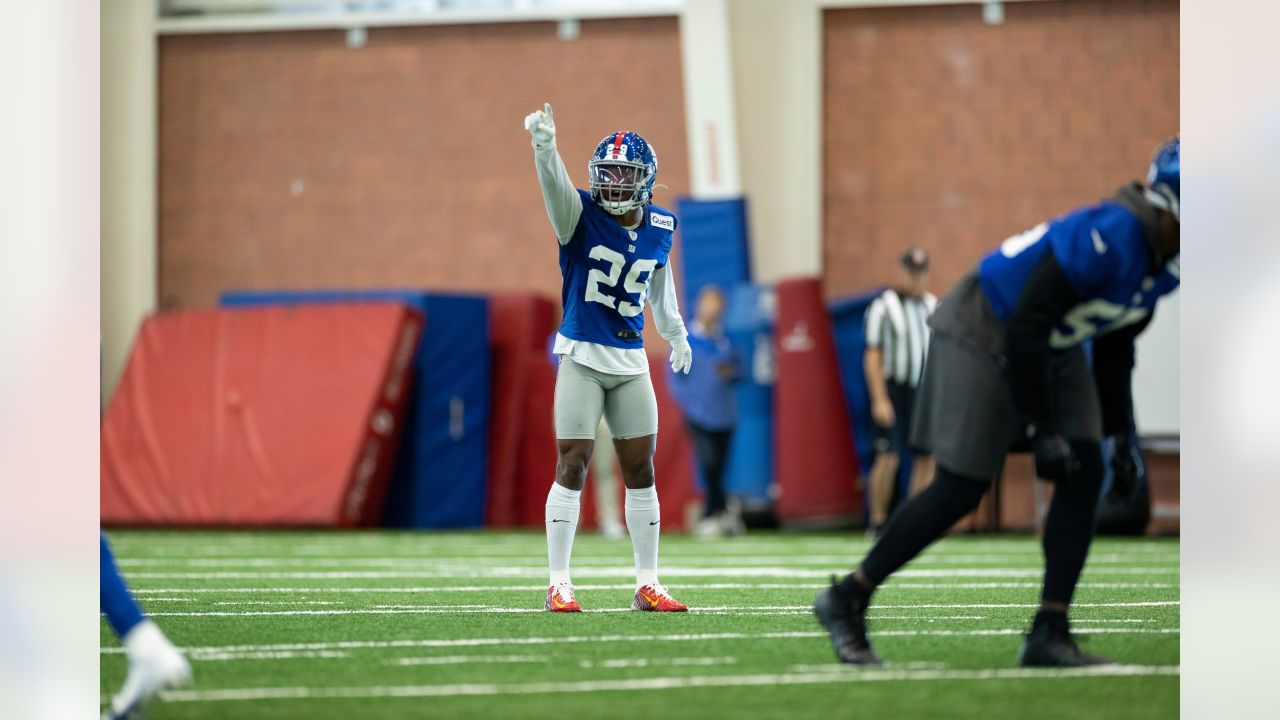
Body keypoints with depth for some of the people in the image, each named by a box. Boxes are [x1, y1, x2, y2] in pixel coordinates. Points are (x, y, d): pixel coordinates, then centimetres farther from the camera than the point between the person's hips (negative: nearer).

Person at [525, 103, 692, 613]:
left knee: (640, 470, 7)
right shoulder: (581, 216, -12)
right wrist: (544, 145, -54)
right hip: (582, 357, -5)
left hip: (631, 360, 5)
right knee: (572, 466, -6)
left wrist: (674, 331, 36)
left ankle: (648, 585, 14)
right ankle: (559, 584, -1)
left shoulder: (659, 229, 2)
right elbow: (554, 182, -33)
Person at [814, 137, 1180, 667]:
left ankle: (1049, 634, 0)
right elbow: (1026, 328, -29)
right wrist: (1042, 429, -23)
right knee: (960, 489, -8)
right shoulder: (1109, 236, -31)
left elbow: (1115, 349, 14)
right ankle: (846, 601, 6)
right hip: (984, 338, -9)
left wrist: (1118, 431, 15)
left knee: (1084, 474, -4)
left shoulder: (1163, 264, -2)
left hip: (1051, 349, 9)